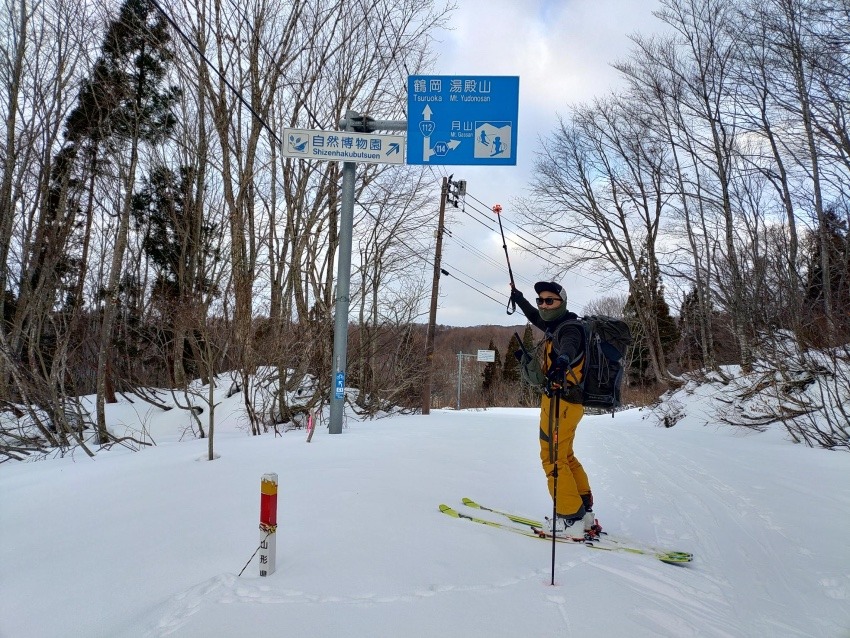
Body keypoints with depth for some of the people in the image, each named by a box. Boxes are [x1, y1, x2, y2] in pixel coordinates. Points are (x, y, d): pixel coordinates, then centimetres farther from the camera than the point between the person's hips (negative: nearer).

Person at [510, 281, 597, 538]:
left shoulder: (569, 328, -14)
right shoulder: (556, 325, 14)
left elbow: (569, 346, -39)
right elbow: (536, 318, 37)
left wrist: (562, 361, -61)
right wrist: (518, 298, 51)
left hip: (560, 400, -10)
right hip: (567, 401, 10)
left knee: (553, 457, -5)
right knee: (565, 456, 18)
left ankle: (571, 519, -1)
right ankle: (584, 513, 24)